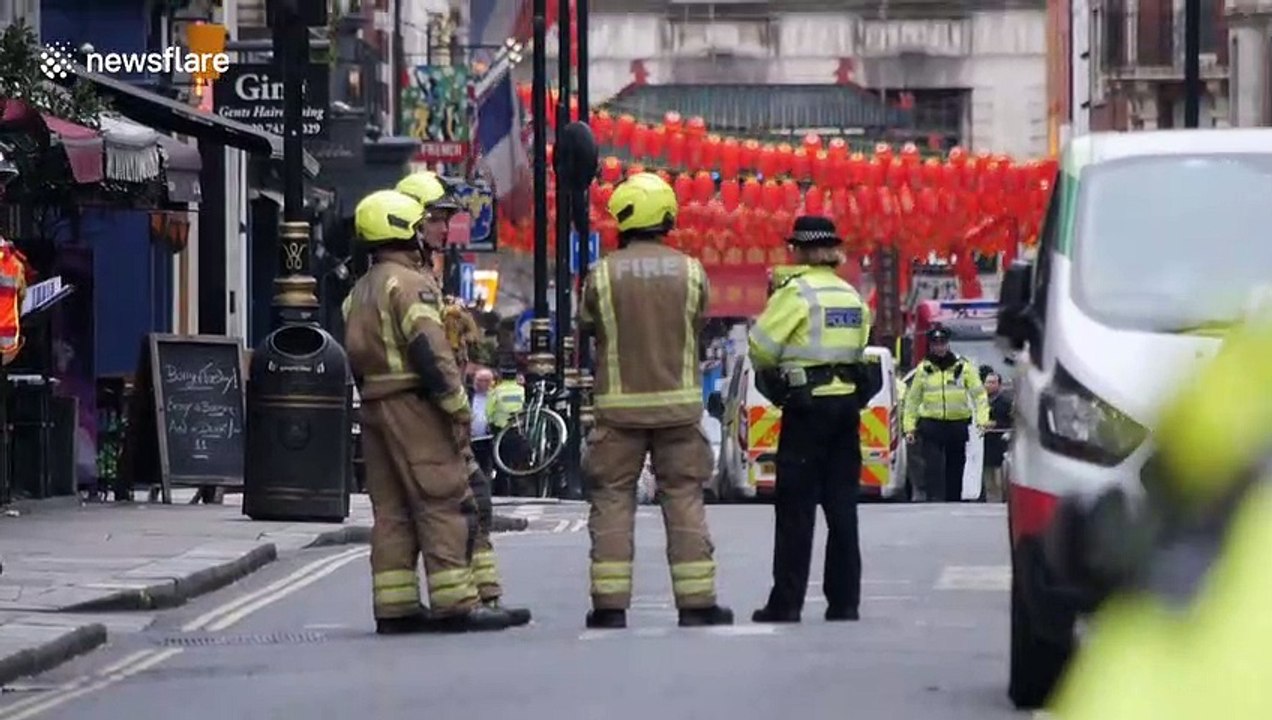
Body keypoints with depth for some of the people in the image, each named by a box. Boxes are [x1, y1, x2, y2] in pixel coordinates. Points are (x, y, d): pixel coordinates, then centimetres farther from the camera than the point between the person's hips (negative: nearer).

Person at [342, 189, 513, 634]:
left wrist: (373, 401, 20)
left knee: (390, 510, 9)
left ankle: (394, 607, 8)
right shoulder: (409, 283, -10)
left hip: (373, 405, 9)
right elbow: (430, 351, -18)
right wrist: (459, 409, -17)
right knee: (444, 503, -8)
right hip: (412, 403, -9)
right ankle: (455, 604, -11)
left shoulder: (360, 291, 19)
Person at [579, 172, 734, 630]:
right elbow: (698, 326, 5)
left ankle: (610, 605, 2)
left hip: (619, 404, -1)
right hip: (678, 402, 1)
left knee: (612, 501, 5)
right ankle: (696, 603, 6)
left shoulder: (602, 274, -6)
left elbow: (587, 326, 3)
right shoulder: (690, 272, -3)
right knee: (685, 500, 6)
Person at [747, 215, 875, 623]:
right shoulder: (852, 296, 12)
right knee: (841, 505, 9)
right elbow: (859, 348, 14)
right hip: (847, 402, 7)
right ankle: (844, 601, 8)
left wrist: (770, 371, 10)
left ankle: (786, 603, -4)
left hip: (807, 406, -7)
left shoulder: (797, 291, -10)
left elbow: (761, 348, -10)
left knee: (795, 509, -4)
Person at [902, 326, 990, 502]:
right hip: (931, 425, -1)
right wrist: (909, 426, 4)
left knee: (955, 469, 8)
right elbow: (912, 399, 10)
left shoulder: (963, 367, 3)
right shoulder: (924, 369, 5)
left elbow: (979, 395, 2)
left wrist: (982, 419, -11)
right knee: (933, 468, -13)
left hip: (958, 426, 1)